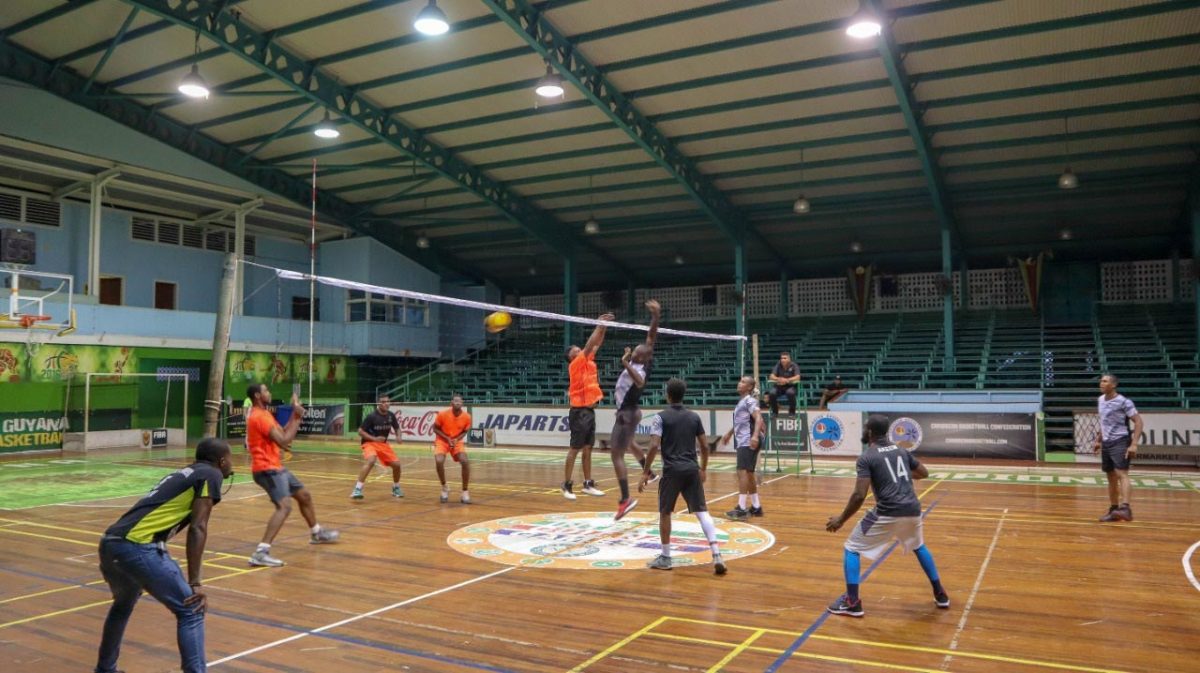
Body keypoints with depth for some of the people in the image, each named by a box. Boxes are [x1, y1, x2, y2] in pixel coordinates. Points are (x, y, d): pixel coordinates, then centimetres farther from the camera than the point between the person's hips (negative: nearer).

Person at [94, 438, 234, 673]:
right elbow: (197, 529, -7)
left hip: (109, 543, 9)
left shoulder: (182, 474, 27)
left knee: (123, 606, 35)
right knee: (190, 611, -1)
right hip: (136, 546, -9)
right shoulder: (211, 475, 3)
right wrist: (195, 583, -8)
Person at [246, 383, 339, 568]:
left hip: (275, 467, 11)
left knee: (304, 495, 23)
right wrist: (298, 418, -15)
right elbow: (284, 441, -23)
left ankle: (316, 534, 43)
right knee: (284, 506, -26)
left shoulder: (265, 414, 15)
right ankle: (260, 553, -32)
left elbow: (284, 433, 17)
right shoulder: (259, 416, -19)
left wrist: (294, 414, 8)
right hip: (267, 469, -11)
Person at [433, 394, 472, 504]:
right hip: (442, 441, -2)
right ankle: (444, 488, -1)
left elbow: (465, 431, 4)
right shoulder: (443, 414, -19)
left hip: (456, 442, 2)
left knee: (465, 462, -20)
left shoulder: (467, 417, -13)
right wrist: (447, 438, -18)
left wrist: (457, 439, -16)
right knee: (439, 461, -27)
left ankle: (465, 492, -5)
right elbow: (435, 428, -6)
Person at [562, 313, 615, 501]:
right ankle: (567, 485, 1)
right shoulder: (575, 365, -9)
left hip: (589, 411, 8)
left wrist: (603, 326, 3)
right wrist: (599, 325, -13)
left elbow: (596, 344, 14)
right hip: (579, 412, -8)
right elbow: (589, 345, -16)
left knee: (588, 449, 11)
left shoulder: (587, 362, 11)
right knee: (575, 449, -4)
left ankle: (588, 484, 16)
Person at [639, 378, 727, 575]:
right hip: (692, 470, 3)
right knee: (702, 511, 1)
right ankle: (716, 555, -10)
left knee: (664, 513, 11)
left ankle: (665, 557, 18)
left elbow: (654, 446, -13)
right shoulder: (694, 417, 9)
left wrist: (646, 472, -8)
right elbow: (705, 446, 11)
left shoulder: (661, 417, -4)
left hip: (672, 470, -3)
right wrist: (703, 469, 24)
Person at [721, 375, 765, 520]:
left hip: (748, 442, -10)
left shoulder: (750, 401, -11)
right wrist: (729, 433, 41)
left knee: (742, 472, -14)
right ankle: (756, 507, 22)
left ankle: (742, 509, -16)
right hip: (742, 442, 10)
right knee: (748, 474, 14)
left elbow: (759, 419, -25)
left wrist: (755, 436, -39)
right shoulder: (742, 402, 18)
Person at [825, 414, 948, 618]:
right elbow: (924, 473, 26)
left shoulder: (867, 457, -6)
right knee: (919, 547, 36)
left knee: (851, 548, 9)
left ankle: (852, 603, 5)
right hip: (912, 510, 6)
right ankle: (940, 594, 40)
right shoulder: (901, 451, 13)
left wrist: (841, 519, -4)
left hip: (888, 514, -6)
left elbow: (859, 495, -13)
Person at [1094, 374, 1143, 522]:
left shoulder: (1123, 402, -12)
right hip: (1106, 443, 7)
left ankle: (1125, 508, -29)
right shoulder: (1100, 400, 10)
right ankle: (1113, 510, 20)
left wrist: (1134, 444, -21)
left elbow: (1138, 422, -13)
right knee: (1111, 478, 12)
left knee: (1121, 474, -19)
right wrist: (1098, 440, 21)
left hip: (1120, 442, -7)